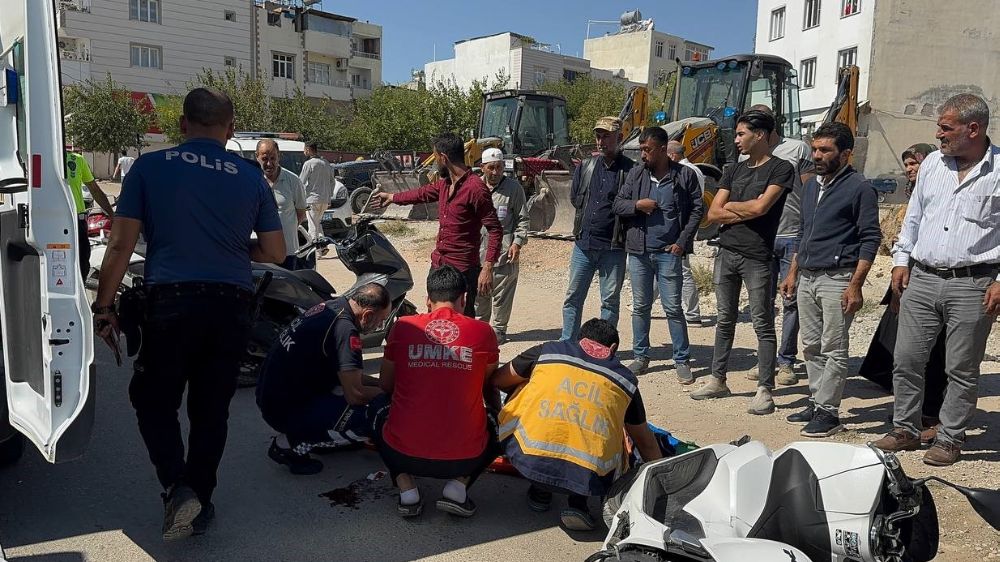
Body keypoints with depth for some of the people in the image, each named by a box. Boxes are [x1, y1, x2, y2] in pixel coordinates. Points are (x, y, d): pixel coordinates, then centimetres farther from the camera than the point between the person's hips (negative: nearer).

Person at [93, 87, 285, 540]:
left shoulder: (150, 167, 2)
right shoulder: (251, 177, 7)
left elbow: (120, 245, -1)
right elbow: (275, 253, 9)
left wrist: (104, 306, 7)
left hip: (171, 303, -2)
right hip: (231, 308, 2)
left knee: (153, 401, 16)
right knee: (211, 410, 14)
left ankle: (177, 487, -2)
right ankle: (200, 502, 24)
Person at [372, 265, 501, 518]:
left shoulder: (403, 327, 1)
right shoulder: (483, 332, 0)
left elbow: (386, 386, 16)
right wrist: (497, 416, 40)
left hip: (404, 454, 0)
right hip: (466, 458, 0)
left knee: (380, 416, 32)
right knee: (493, 426, 32)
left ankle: (407, 490, 10)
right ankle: (457, 487, 8)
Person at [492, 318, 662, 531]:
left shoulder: (547, 351, 16)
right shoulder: (625, 378, 20)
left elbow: (496, 380, 28)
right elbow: (645, 442, 32)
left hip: (527, 459, -1)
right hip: (588, 479, 1)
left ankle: (539, 490, 24)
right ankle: (578, 502, 12)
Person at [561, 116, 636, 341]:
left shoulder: (631, 170, -5)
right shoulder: (585, 166, 11)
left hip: (613, 246, -4)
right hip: (583, 243, 4)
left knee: (610, 301, 6)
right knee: (573, 297, 9)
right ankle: (566, 345, 19)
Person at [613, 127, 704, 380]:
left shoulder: (685, 175, -2)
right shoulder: (636, 174, 6)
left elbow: (697, 209, 0)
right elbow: (618, 204, 9)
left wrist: (682, 241, -7)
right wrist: (637, 204, -11)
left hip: (668, 252, -3)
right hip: (638, 250, 3)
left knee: (673, 308, -1)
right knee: (640, 307, 11)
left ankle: (682, 360, 10)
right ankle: (640, 357, 23)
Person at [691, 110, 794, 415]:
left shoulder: (780, 169, -3)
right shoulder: (733, 170, 14)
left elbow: (761, 206, -17)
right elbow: (713, 213, 6)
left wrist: (730, 206, 0)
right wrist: (747, 212, -7)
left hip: (756, 257, -6)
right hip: (726, 252, 6)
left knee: (763, 324, -1)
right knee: (725, 320, 13)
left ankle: (765, 390, 3)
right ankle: (718, 380, 21)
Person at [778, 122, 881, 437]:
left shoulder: (859, 188, -6)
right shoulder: (811, 186, 16)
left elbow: (870, 239, -9)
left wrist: (856, 285, -16)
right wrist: (792, 273, 18)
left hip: (837, 279, -7)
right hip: (806, 278, 7)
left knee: (834, 350, -2)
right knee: (811, 347, 11)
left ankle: (828, 412, 3)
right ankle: (816, 403, 21)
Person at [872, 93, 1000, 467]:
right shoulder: (932, 163, 9)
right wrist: (901, 260, 11)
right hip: (921, 278, 4)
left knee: (962, 369, 6)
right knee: (906, 359, 7)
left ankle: (950, 439, 20)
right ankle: (905, 430, 22)